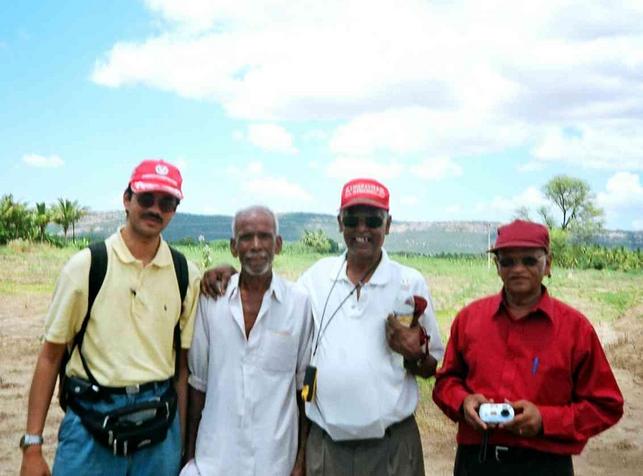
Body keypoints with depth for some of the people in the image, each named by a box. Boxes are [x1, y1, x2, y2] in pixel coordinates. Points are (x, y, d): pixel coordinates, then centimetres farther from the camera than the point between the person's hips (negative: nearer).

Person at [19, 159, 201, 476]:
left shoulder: (186, 275, 1)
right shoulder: (85, 266, -5)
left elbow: (184, 363, 6)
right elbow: (50, 356, -2)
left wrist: (186, 444, 5)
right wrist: (32, 445, -4)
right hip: (90, 420, -2)